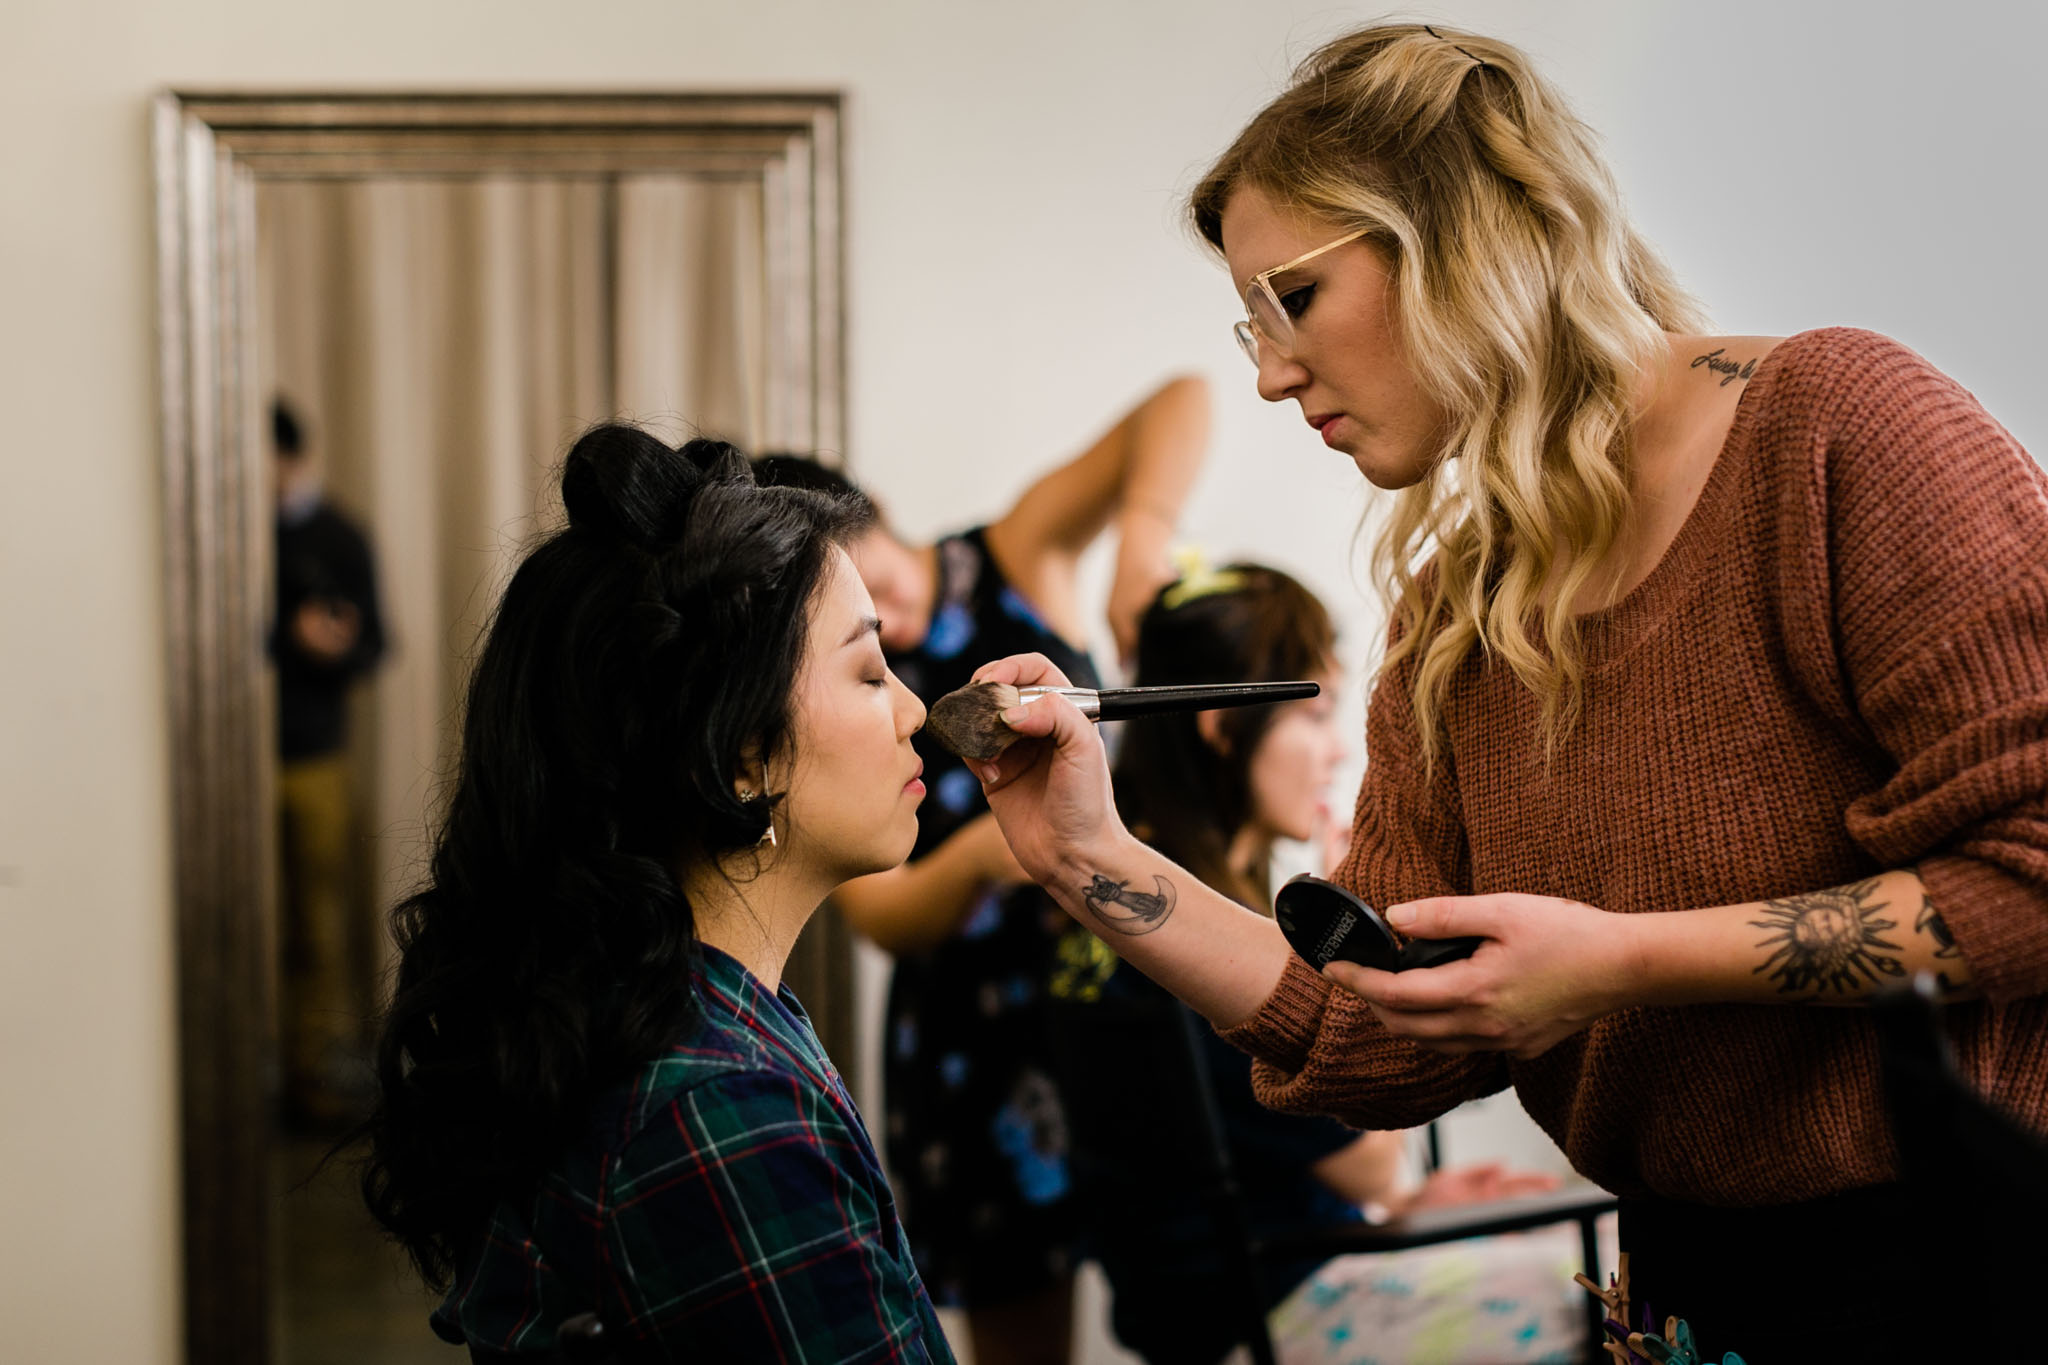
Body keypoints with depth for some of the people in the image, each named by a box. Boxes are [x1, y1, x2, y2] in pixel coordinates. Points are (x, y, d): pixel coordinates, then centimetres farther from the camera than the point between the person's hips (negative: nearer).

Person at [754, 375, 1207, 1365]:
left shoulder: (1014, 562, -7)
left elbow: (1178, 407, -16)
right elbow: (880, 915, -12)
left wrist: (1144, 530, -36)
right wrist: (977, 858, -33)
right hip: (977, 1036, 1)